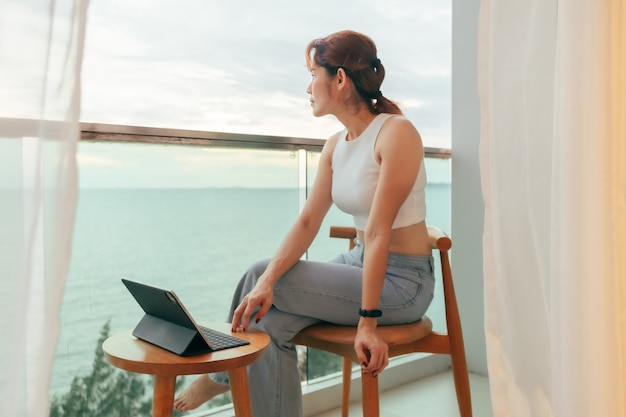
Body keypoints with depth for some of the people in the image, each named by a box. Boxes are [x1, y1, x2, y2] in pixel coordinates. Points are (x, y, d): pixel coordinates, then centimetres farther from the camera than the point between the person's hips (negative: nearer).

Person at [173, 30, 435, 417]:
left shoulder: (396, 132, -18)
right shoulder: (335, 144, 6)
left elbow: (378, 230, -23)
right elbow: (308, 221, -3)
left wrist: (367, 321, -22)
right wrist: (268, 280, -17)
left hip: (403, 281, -7)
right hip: (360, 264, 7)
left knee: (260, 274, -12)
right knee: (273, 319, -13)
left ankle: (224, 373, 11)